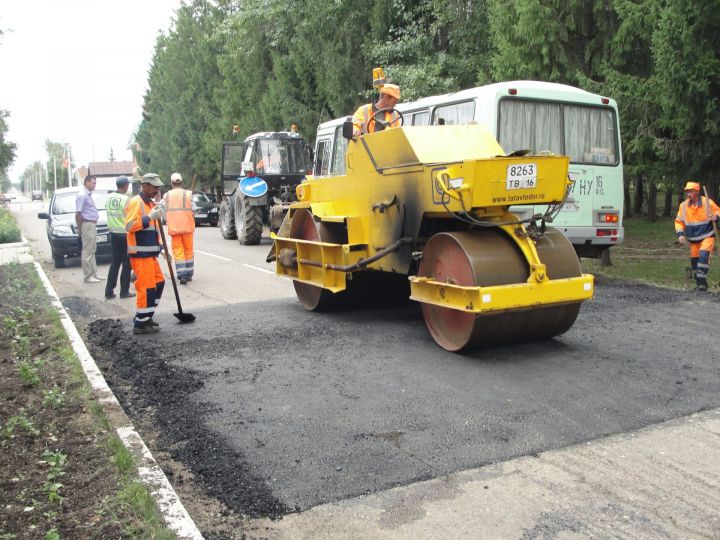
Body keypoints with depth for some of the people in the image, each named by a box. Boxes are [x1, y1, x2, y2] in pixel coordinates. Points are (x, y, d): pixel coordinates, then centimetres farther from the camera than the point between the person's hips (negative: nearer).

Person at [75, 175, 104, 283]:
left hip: (92, 225, 10)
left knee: (92, 251, 13)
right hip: (87, 225, -10)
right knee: (87, 252, -5)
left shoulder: (88, 195, 15)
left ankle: (94, 274, 19)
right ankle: (88, 276, -2)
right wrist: (80, 229, -15)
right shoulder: (82, 195, -14)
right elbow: (78, 214, -18)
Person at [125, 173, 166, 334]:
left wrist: (160, 247, 19)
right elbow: (129, 226, -23)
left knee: (159, 283, 15)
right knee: (147, 287, -9)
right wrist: (150, 217, -24)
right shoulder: (135, 202, -12)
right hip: (140, 253, -10)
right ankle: (140, 323, -2)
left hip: (150, 253, 10)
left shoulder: (151, 203, 18)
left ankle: (145, 316, 25)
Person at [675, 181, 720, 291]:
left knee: (703, 256, -22)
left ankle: (702, 283, -19)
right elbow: (679, 221, 4)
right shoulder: (683, 205, -4)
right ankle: (699, 284, 24)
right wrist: (680, 234, -9)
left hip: (707, 236, -4)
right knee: (694, 260, 7)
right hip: (693, 239, 4)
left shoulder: (707, 202, -12)